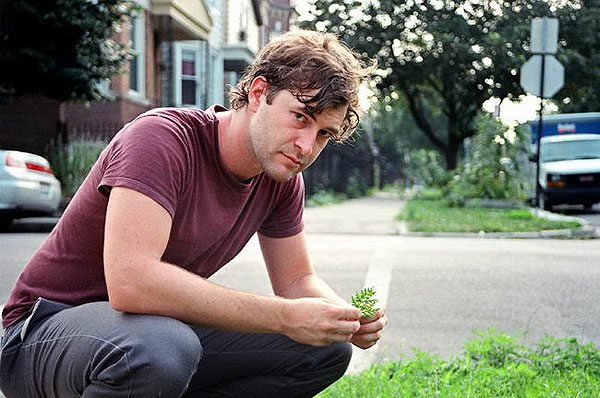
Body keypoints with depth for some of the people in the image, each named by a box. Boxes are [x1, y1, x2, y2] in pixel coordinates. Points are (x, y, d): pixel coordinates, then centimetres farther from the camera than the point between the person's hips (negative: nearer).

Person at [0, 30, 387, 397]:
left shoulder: (282, 179, -2)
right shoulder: (162, 137, -25)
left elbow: (297, 279, 9)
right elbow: (130, 281, -38)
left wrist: (345, 316, -16)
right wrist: (286, 316, -34)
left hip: (163, 328, 8)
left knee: (328, 349, -2)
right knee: (163, 348, -41)